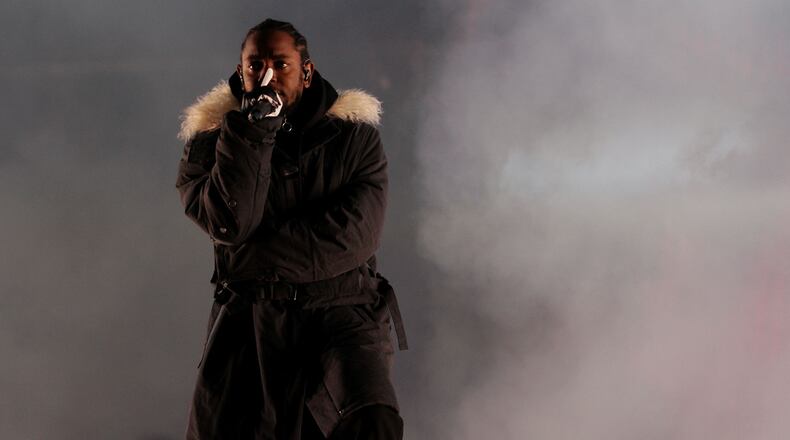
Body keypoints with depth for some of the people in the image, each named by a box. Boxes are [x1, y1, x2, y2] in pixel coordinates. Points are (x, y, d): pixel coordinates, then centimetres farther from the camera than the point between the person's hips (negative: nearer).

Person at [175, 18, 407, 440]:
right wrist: (251, 132, -16)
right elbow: (230, 223, -10)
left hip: (341, 312, -1)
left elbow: (355, 234, -8)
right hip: (248, 315, 2)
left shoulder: (354, 136, 4)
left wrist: (259, 256, -8)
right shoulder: (210, 140, 6)